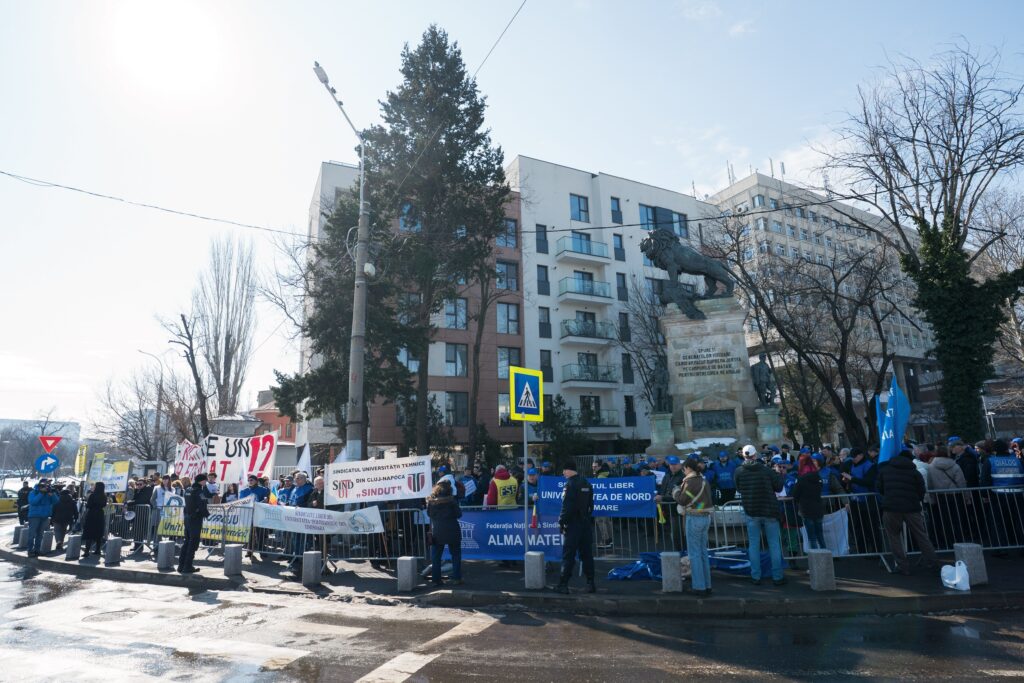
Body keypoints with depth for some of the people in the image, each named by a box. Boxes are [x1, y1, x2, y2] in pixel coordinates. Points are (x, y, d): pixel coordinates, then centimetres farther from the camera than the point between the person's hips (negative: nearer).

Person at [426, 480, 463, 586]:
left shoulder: (431, 500, -2)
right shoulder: (451, 499, -11)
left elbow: (428, 514, 10)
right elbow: (458, 514, -6)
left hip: (436, 532, 2)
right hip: (451, 531, -2)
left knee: (435, 556, 11)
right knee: (455, 554, 11)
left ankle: (435, 579, 12)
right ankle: (456, 578, 10)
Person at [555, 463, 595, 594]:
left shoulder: (570, 484, -14)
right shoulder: (586, 483, 11)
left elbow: (566, 506, -18)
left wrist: (561, 522, -10)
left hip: (573, 524, -7)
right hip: (586, 523, 7)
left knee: (568, 555, -2)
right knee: (587, 554, 11)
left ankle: (563, 584, 1)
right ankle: (590, 583, 13)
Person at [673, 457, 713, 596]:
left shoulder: (691, 481, -15)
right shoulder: (703, 480, 10)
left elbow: (682, 500, -15)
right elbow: (709, 500, 14)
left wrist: (676, 491, 4)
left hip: (695, 519, -8)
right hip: (706, 517, 8)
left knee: (694, 553, 1)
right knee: (703, 552, 16)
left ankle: (699, 587, 5)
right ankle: (707, 585, 23)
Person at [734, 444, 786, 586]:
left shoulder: (739, 472, -8)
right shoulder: (766, 470, -11)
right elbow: (778, 487, -1)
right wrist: (779, 476, 16)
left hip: (751, 512, 1)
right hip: (769, 511, -1)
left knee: (753, 544, 9)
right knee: (774, 544, 11)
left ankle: (755, 577, 11)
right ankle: (777, 576, 16)